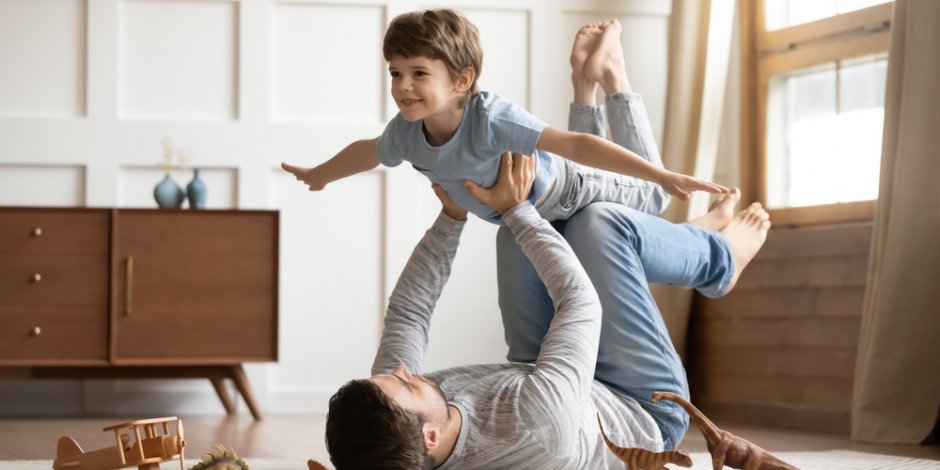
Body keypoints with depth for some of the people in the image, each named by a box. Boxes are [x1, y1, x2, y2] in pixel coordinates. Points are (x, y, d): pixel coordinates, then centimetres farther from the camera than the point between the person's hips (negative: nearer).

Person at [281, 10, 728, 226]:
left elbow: (574, 145, -48)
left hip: (566, 194, -6)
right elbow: (368, 152, -1)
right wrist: (319, 175, 18)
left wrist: (665, 177, -53)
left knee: (648, 197, 21)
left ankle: (609, 71, 28)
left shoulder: (490, 119, -45)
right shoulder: (406, 133, -25)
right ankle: (585, 84, 39)